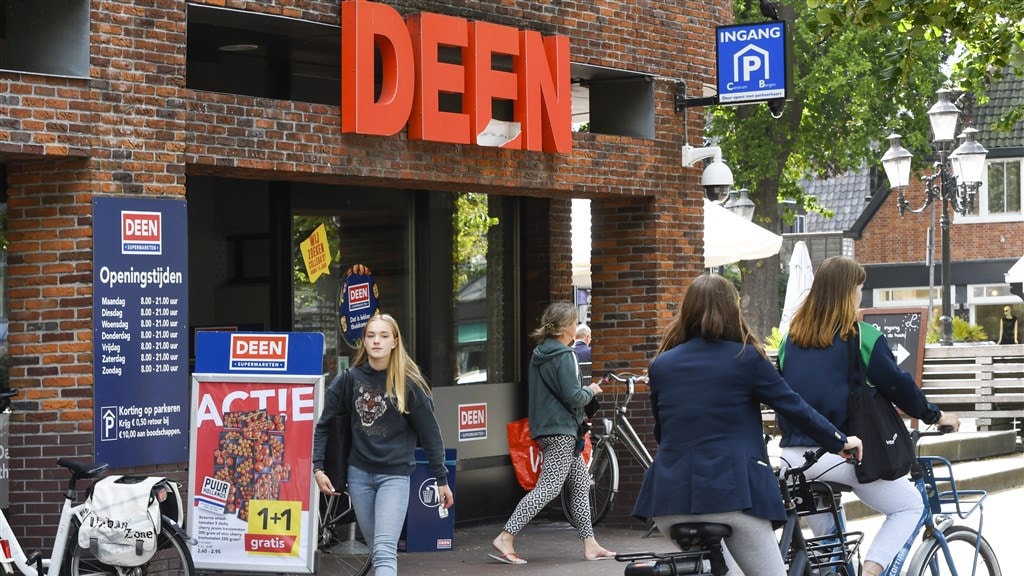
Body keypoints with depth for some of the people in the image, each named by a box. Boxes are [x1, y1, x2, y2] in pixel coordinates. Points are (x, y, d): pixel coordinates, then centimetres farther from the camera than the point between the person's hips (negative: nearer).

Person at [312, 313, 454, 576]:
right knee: (376, 549, 11)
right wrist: (317, 468, -2)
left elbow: (430, 433, -1)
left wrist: (441, 479, 2)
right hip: (359, 473, 3)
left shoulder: (409, 383, -6)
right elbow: (324, 425, 7)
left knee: (385, 550, -16)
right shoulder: (350, 379, 1)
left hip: (394, 475, -3)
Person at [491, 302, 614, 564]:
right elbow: (573, 396, -21)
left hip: (547, 426, 10)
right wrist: (591, 391, -1)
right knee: (549, 488, -11)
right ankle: (505, 538, -15)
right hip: (561, 431, -10)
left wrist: (584, 391, 18)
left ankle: (590, 545, 16)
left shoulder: (540, 354, 12)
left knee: (581, 484, 14)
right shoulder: (563, 356, -16)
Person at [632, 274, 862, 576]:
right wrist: (840, 442, 17)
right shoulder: (745, 358, -1)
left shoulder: (660, 365, 10)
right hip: (732, 492, -4)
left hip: (670, 496, 4)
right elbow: (794, 406, 4)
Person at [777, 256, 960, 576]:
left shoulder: (792, 337, 10)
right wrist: (935, 415, 11)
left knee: (826, 540, 23)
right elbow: (897, 384, -4)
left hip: (793, 454, 6)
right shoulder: (861, 336, -7)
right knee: (910, 505, 11)